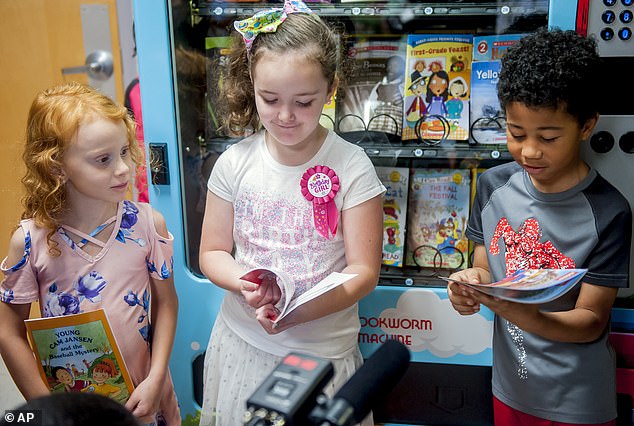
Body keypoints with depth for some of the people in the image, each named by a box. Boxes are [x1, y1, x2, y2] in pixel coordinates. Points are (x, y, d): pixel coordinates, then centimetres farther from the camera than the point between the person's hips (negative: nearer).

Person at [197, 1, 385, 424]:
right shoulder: (235, 163, -5)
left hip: (323, 351, -2)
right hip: (243, 341, 3)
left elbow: (364, 271, -12)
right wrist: (244, 283, -19)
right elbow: (212, 253, 3)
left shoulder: (351, 167, -12)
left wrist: (300, 311, -27)